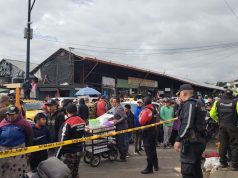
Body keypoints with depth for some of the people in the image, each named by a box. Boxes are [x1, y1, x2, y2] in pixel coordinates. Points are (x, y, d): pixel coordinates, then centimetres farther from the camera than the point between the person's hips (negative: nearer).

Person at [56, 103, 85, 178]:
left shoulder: (68, 123, -21)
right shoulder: (82, 121, 1)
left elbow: (62, 141, -20)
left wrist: (58, 155, -14)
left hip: (69, 152, -7)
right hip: (79, 151, 7)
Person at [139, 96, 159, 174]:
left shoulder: (146, 110, -20)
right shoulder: (154, 109, 5)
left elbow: (141, 121, -20)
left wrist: (140, 115, -5)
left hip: (147, 131, -8)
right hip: (154, 130, 8)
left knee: (148, 150, -5)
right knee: (153, 149, 18)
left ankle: (149, 168, -2)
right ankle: (156, 166, 29)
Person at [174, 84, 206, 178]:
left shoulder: (189, 104, -14)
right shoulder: (199, 104, 15)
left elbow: (187, 125, -23)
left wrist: (178, 140, -22)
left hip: (191, 142, -10)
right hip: (200, 141, 10)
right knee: (196, 169, 19)